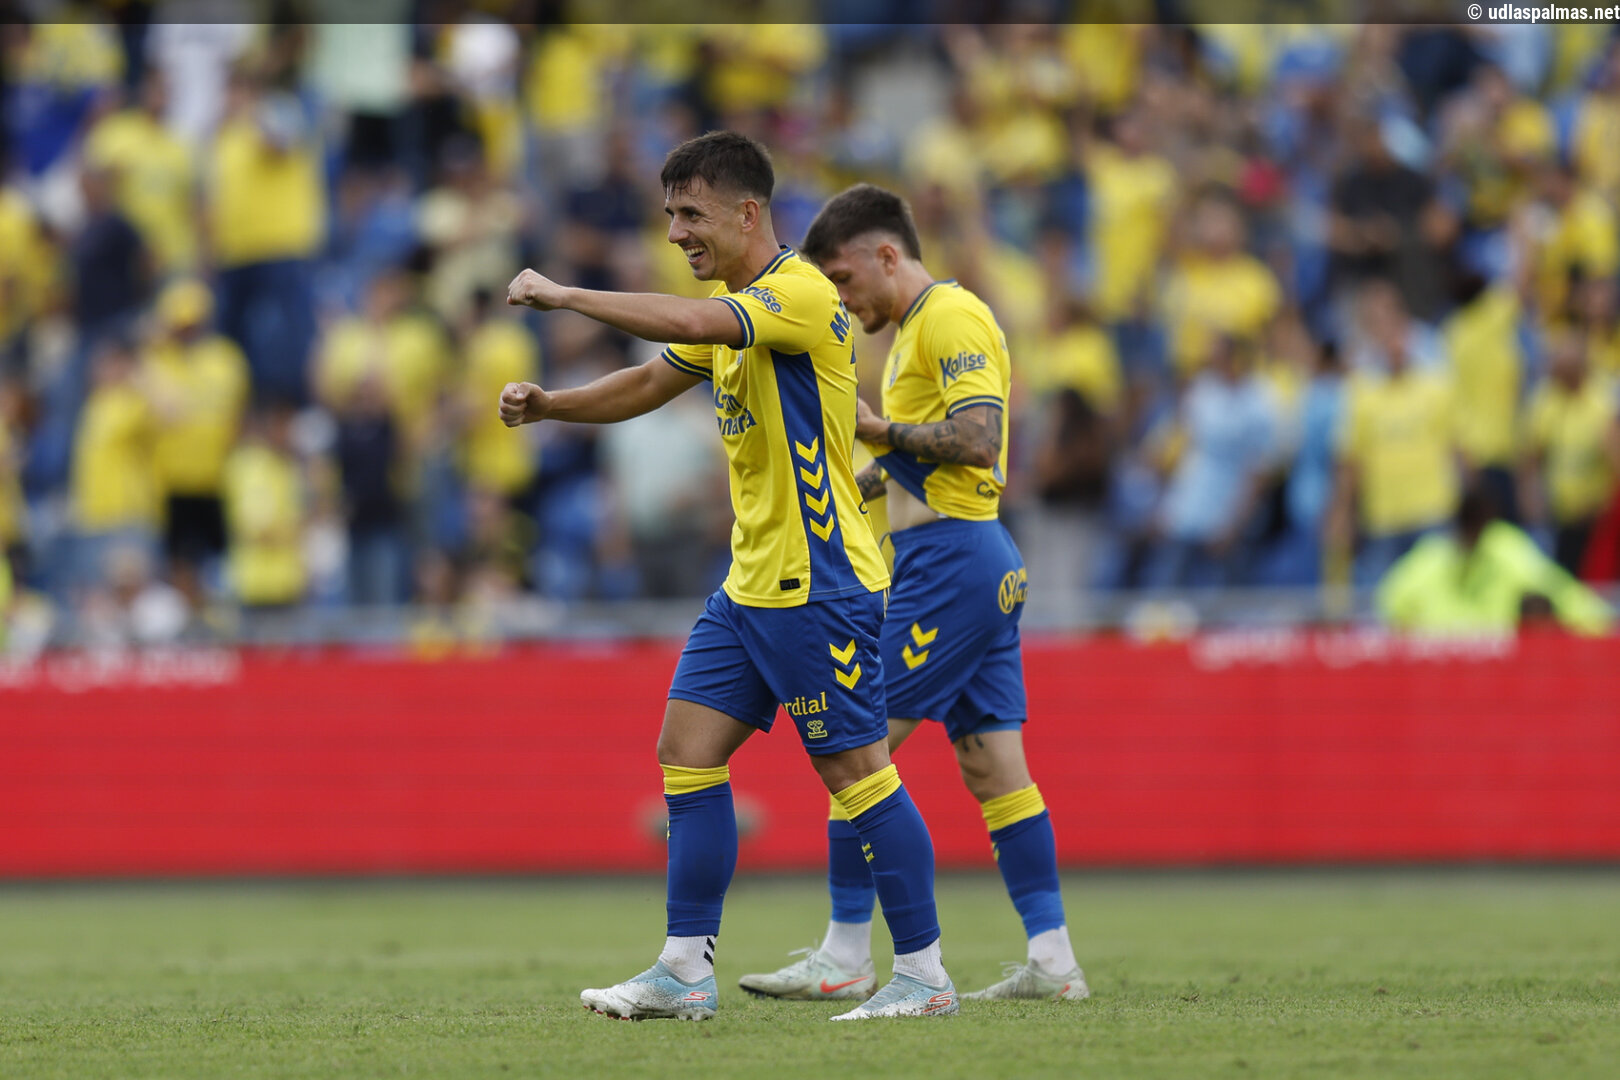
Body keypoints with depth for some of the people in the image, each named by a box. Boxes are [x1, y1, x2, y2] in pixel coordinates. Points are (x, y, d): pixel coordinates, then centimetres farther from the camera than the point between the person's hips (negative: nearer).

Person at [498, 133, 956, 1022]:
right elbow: (651, 382, 21)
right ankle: (685, 970, 7)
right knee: (686, 753, 5)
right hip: (750, 584, 10)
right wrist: (546, 405, 4)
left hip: (819, 588, -10)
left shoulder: (801, 294, -17)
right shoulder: (733, 306, 14)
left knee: (855, 769, -6)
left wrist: (561, 295, -26)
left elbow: (687, 323, -32)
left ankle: (923, 974, 0)